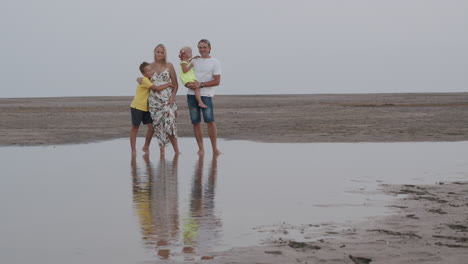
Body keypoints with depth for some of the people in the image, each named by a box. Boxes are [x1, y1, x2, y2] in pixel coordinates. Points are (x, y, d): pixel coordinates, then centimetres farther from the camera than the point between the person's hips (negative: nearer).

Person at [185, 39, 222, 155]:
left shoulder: (214, 62, 3)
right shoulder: (194, 61, 15)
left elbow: (217, 81, -6)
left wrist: (201, 84, -15)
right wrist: (188, 84, -7)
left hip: (205, 95, -4)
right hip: (191, 94, 4)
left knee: (210, 121, -12)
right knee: (196, 123, 3)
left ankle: (215, 149, -5)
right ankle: (201, 148, 9)